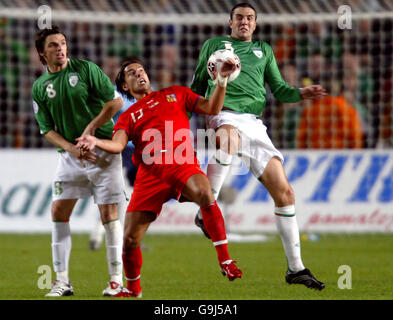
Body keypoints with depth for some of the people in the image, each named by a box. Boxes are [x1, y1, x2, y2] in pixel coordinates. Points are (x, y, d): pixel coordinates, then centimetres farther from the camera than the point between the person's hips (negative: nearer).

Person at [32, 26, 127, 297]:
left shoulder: (86, 69, -3)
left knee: (109, 214, -7)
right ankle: (62, 280, 3)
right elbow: (47, 129, 4)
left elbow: (115, 101, -4)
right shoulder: (39, 87, 5)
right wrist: (71, 148, -12)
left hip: (103, 150, -3)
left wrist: (91, 127, -12)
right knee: (59, 212, -4)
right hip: (70, 155, 3)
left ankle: (117, 280, -1)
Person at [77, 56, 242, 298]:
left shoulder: (175, 94, 24)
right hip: (150, 174, 1)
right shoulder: (128, 117, 21)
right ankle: (133, 289, 23)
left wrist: (222, 80, 1)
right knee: (130, 239, -5)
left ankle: (225, 261, -31)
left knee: (204, 192, -36)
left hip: (183, 166, -1)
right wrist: (96, 143, -20)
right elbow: (118, 145, 2)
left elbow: (212, 108, 16)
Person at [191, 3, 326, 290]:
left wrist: (301, 93, 0)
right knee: (230, 136, -44)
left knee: (284, 192, -4)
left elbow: (279, 89, 21)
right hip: (224, 115, -4)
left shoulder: (264, 50, 26)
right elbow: (198, 85, 25)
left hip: (255, 125, 4)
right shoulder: (214, 45, 20)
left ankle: (295, 268, 3)